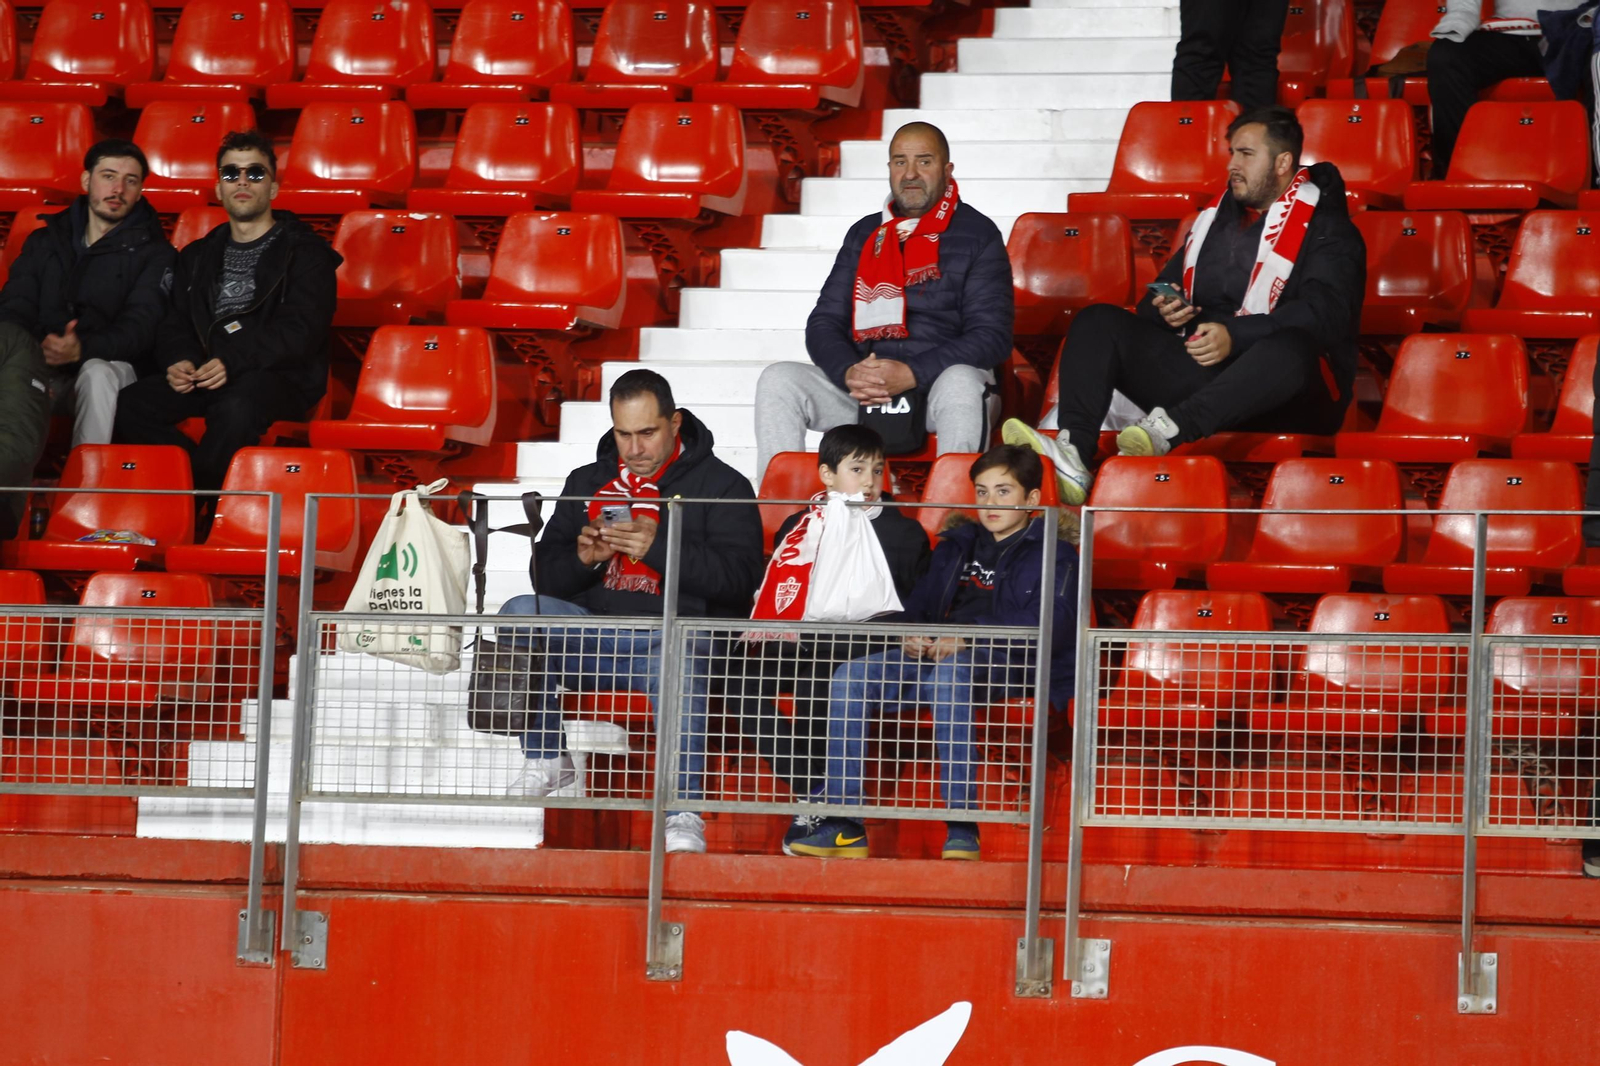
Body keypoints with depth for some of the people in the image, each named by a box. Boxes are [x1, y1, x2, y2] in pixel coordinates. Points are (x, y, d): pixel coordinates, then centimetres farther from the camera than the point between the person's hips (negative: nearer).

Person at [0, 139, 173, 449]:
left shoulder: (154, 254, 6)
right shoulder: (45, 242, 19)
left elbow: (140, 327, -8)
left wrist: (83, 349, -30)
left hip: (111, 368, -2)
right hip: (42, 371, 2)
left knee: (97, 374, -38)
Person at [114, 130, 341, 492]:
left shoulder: (306, 253, 5)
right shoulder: (198, 256, 24)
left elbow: (301, 331, -8)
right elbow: (175, 323, 21)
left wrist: (233, 362, -21)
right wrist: (181, 360, -5)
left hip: (277, 375, -5)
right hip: (204, 372, 5)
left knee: (236, 409, -40)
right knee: (130, 405, -23)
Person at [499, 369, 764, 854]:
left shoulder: (722, 485, 5)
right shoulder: (586, 483, 19)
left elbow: (738, 576, -10)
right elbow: (545, 576, 14)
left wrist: (659, 547, -20)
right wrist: (582, 558, -9)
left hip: (680, 628, -4)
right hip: (595, 639, 4)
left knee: (678, 653, -41)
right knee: (520, 613, -23)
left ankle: (683, 812, -39)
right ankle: (546, 760, -13)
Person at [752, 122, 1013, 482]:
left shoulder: (976, 234, 2)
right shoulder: (864, 235, 17)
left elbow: (992, 337, -6)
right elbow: (823, 323, 13)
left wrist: (912, 374, -19)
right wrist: (848, 372, -11)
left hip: (940, 382, -4)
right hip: (864, 392, 4)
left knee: (961, 383, -39)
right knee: (778, 380, -18)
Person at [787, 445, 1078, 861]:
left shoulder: (1052, 552, 8)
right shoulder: (955, 547, 27)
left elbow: (1054, 623, -8)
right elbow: (919, 604, 23)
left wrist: (970, 634, -21)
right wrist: (912, 634, -4)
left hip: (1011, 666, -6)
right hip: (936, 656, 6)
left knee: (948, 671, -41)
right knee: (851, 677, -19)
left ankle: (962, 827, -43)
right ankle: (843, 826, -25)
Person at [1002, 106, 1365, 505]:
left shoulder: (1327, 230, 3)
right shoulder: (1216, 218, 24)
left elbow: (1327, 314, -15)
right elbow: (1158, 295, 25)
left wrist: (1235, 336, -26)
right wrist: (1163, 309, -2)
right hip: (1198, 374, 6)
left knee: (1290, 350, -40)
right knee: (1097, 322, -7)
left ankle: (1167, 428, -56)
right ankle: (1073, 451, -34)